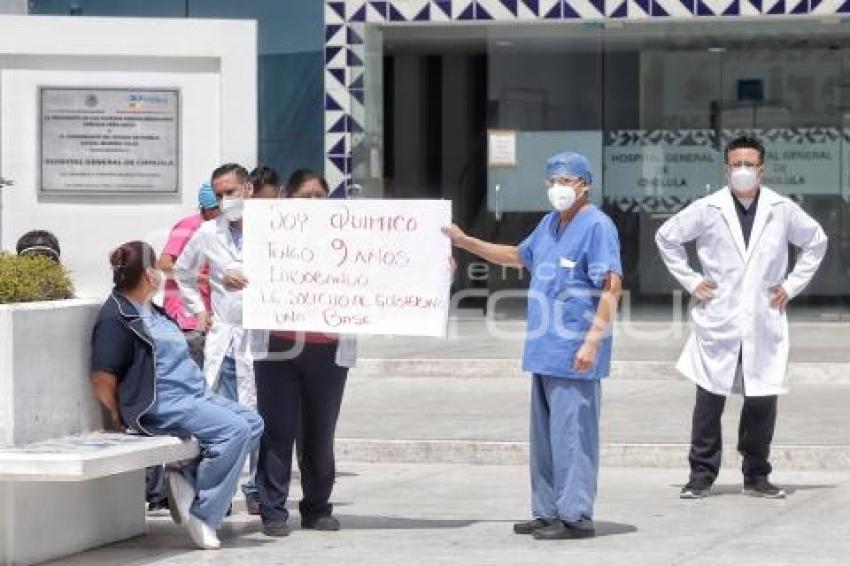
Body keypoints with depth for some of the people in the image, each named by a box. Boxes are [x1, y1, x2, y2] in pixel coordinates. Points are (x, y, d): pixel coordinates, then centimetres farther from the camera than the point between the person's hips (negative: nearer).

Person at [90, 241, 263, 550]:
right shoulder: (116, 318, -10)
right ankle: (202, 514, -18)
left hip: (195, 394, 10)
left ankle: (189, 477, -3)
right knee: (233, 429, -24)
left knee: (253, 423, 0)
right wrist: (119, 415, -7)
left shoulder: (153, 312, 21)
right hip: (159, 405, -10)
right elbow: (102, 377, -15)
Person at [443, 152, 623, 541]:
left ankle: (575, 516, -5)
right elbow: (518, 256, 35)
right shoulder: (549, 224, 17)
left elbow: (612, 288, -16)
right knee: (544, 436, 12)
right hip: (544, 351, 9)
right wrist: (465, 242, 30)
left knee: (571, 434, -8)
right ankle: (547, 513, 19)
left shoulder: (597, 226, -10)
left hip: (573, 355, -9)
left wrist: (593, 341, -22)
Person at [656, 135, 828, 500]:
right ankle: (701, 475, 8)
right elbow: (666, 237, 12)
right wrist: (690, 281, 6)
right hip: (717, 323, -1)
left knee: (763, 401, 3)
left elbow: (816, 241, 18)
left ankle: (756, 477, 15)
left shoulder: (782, 210, 3)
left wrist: (792, 285, 10)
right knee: (709, 400, -1)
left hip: (764, 323, 1)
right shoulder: (707, 210, 0)